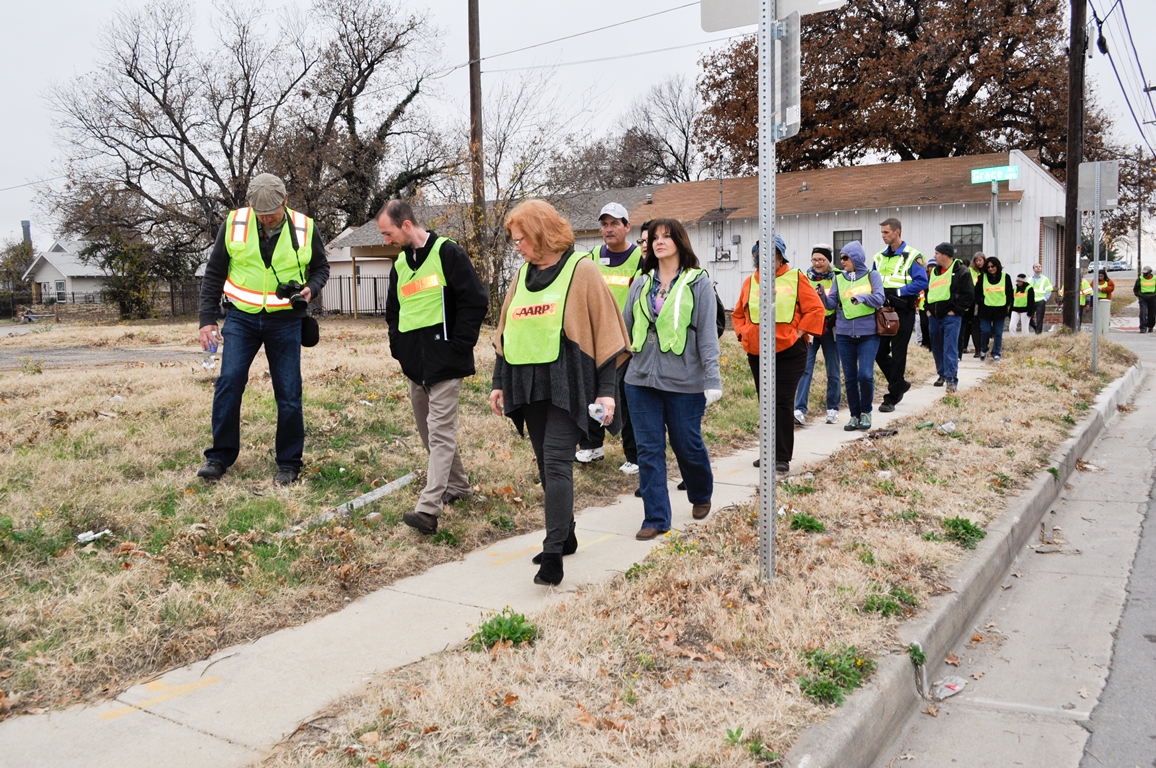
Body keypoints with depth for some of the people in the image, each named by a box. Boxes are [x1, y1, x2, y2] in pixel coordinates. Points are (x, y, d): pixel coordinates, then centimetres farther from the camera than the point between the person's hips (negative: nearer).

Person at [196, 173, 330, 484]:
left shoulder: (305, 228, -5)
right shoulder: (234, 224, -5)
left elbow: (321, 267, 10)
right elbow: (214, 273, 3)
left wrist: (311, 289, -12)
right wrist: (207, 319, -1)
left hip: (285, 321, 0)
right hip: (242, 317, 1)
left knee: (288, 394, 1)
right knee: (228, 382, -9)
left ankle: (289, 463, 14)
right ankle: (220, 456, 7)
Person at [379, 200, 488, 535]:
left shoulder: (447, 253, -9)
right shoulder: (400, 264, 15)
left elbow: (476, 300, -13)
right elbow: (393, 310, 27)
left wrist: (459, 344, -12)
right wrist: (398, 346, 14)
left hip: (444, 363, -9)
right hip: (415, 365, 9)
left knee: (440, 432, -11)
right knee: (429, 431, 15)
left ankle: (428, 509, -16)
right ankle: (457, 486, 31)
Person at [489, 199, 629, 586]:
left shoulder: (582, 269, -5)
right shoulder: (523, 274, 14)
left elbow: (603, 330, -7)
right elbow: (505, 332, 19)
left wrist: (606, 390, -11)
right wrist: (499, 383, 14)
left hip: (566, 383, -6)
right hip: (528, 384, 7)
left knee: (556, 464, -12)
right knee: (546, 465, 11)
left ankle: (553, 553, -10)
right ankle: (565, 536, 25)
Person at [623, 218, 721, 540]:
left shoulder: (698, 282, -2)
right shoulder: (641, 284, 10)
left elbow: (707, 333, -7)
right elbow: (625, 326, 10)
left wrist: (713, 378, -11)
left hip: (684, 381, -3)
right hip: (642, 380, 4)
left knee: (688, 445, 9)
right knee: (648, 450, 3)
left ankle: (701, 496, 38)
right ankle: (656, 518, 12)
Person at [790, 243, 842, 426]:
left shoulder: (837, 278, 2)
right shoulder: (805, 278, 4)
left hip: (830, 331, 0)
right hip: (809, 330, 0)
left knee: (833, 372, 8)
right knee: (805, 369, -10)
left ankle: (833, 409, 20)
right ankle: (800, 410, -13)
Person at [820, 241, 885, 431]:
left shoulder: (872, 275, 1)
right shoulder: (839, 278, 8)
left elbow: (879, 299, -9)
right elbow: (832, 303, 3)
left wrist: (861, 297, -22)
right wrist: (823, 296, -16)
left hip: (868, 333, -3)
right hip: (844, 334, 3)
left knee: (865, 375, -10)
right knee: (850, 377, 6)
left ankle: (866, 412, 11)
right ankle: (854, 415, 17)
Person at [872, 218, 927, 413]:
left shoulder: (912, 256, -7)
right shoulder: (879, 257, 11)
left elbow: (922, 282, -14)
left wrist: (898, 291, -20)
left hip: (902, 311, -6)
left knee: (898, 354, 0)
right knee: (880, 352, 6)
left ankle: (891, 398, 6)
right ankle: (900, 384, 29)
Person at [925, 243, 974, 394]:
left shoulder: (961, 271, -6)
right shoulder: (934, 271, 15)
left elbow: (968, 294, -9)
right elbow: (928, 291, 24)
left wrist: (956, 310, -12)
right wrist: (928, 308, 11)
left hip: (951, 317, -7)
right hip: (934, 316, 7)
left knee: (950, 349, -12)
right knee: (936, 348, 12)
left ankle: (951, 379, -13)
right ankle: (942, 374, 25)